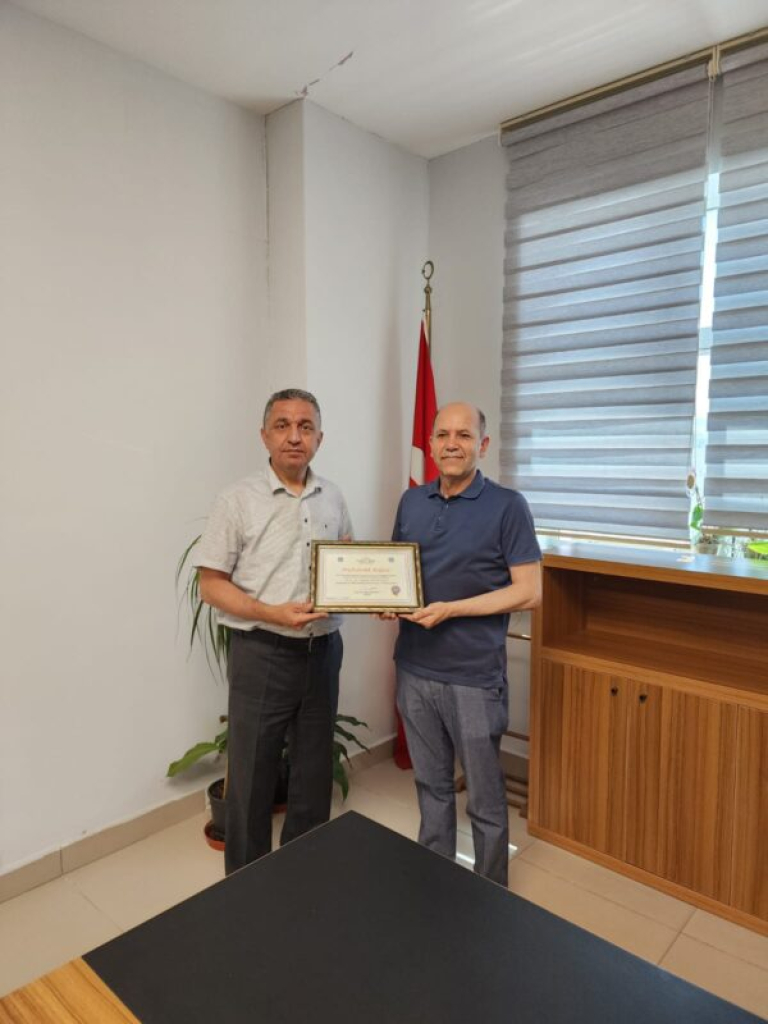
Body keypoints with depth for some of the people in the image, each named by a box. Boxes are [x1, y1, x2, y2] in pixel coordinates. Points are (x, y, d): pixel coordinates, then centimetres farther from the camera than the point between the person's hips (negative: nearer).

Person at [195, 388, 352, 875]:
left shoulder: (332, 497, 4)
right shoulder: (239, 500, -9)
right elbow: (211, 583, -9)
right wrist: (272, 614, -22)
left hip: (323, 651, 5)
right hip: (262, 655, -4)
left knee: (314, 774, 18)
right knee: (253, 777, 9)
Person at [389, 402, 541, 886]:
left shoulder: (507, 506, -10)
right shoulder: (411, 502, 6)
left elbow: (529, 591, -12)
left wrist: (450, 610, -19)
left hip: (474, 677, -4)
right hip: (415, 670, 5)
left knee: (485, 799, 12)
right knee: (432, 786, 21)